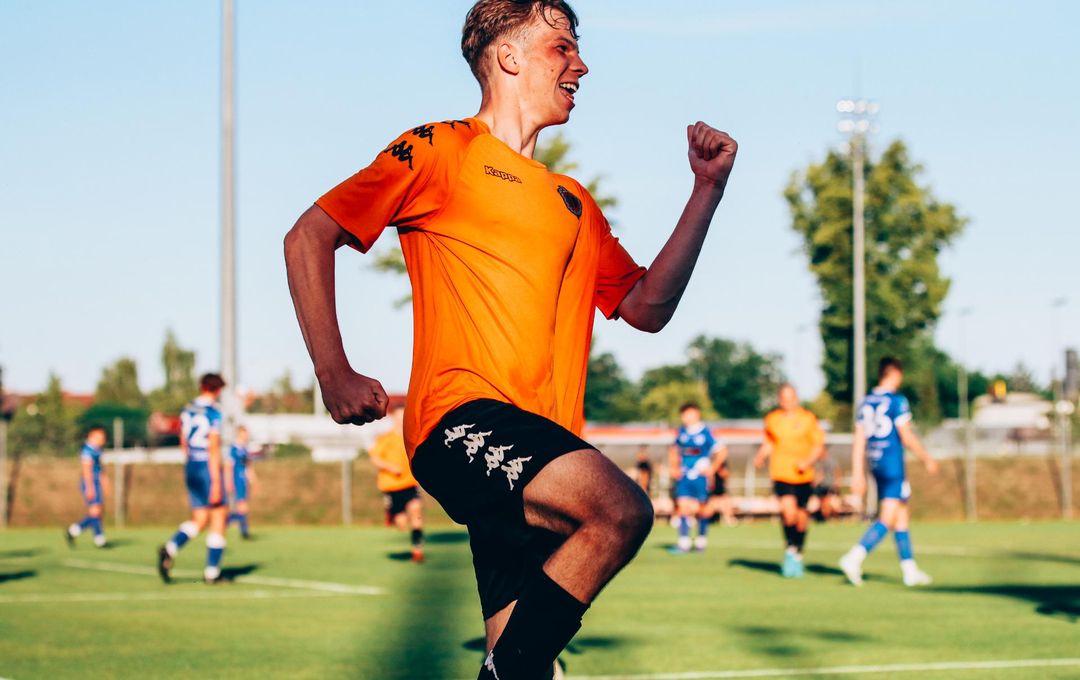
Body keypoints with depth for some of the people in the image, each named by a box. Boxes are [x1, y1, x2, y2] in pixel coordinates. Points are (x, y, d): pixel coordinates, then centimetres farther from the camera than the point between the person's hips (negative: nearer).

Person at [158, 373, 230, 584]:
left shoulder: (187, 411, 9)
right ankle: (212, 571, 5)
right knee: (219, 519, 4)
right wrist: (216, 484, -18)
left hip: (191, 467, 7)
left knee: (199, 520, 10)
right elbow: (213, 449, -17)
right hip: (210, 469, -7)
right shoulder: (213, 413, -12)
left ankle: (170, 549, -16)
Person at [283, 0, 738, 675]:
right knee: (620, 509, -30)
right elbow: (309, 239, 5)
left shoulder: (573, 202, 28)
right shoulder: (439, 151, 8)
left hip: (544, 456, 7)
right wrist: (335, 375, -5)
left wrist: (708, 189, 16)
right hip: (464, 414, -7)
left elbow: (646, 308, 22)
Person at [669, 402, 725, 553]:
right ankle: (683, 543, -9)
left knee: (702, 508, 6)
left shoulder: (705, 433, -7)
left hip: (700, 477, -3)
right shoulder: (682, 432, 8)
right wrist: (674, 468, 15)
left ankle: (701, 541, 20)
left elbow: (722, 451, -6)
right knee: (682, 506, -8)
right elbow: (673, 450, 25)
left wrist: (712, 469, -7)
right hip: (684, 477, 3)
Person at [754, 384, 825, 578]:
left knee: (801, 514, 5)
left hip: (803, 475, 0)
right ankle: (790, 549, -9)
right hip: (781, 474, 0)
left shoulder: (808, 419, 0)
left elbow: (819, 445, 3)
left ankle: (798, 555, 24)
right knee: (788, 507, -23)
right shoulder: (772, 420, 6)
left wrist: (808, 461, -13)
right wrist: (760, 457, 1)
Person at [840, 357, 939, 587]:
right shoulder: (897, 401, -10)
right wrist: (928, 460, 0)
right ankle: (854, 558, -23)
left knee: (903, 516, 15)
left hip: (875, 465, 8)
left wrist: (858, 474, 12)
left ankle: (910, 570, 17)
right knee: (887, 519, -8)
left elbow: (858, 441, 9)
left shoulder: (866, 402, 10)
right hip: (893, 464, -8)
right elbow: (907, 437, -12)